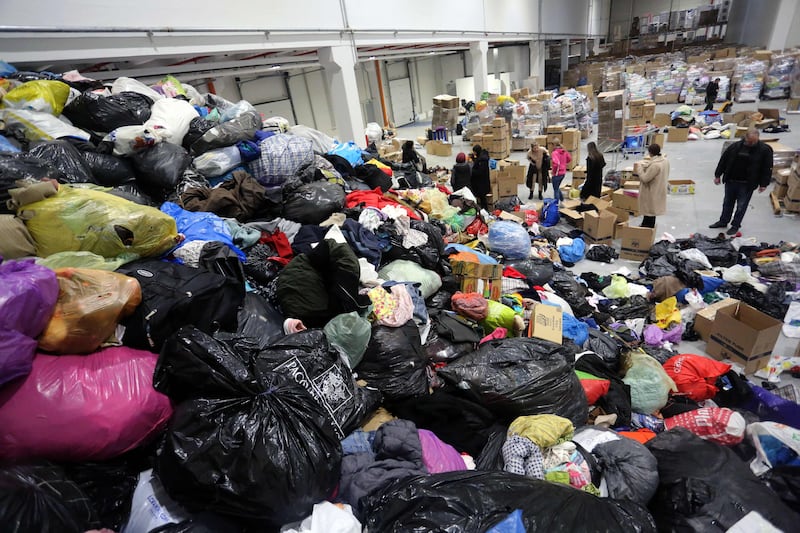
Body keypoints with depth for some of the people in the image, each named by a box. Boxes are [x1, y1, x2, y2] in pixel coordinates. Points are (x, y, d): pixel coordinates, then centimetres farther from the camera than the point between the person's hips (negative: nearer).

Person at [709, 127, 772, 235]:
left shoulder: (765, 149, -10)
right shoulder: (735, 146, -6)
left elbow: (767, 168, -4)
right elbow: (723, 160, 4)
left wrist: (763, 184, -4)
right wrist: (717, 175, 6)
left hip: (747, 185, -2)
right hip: (731, 181, 3)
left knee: (741, 206, 7)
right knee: (727, 203, 17)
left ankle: (735, 225, 21)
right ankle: (723, 221, 33)